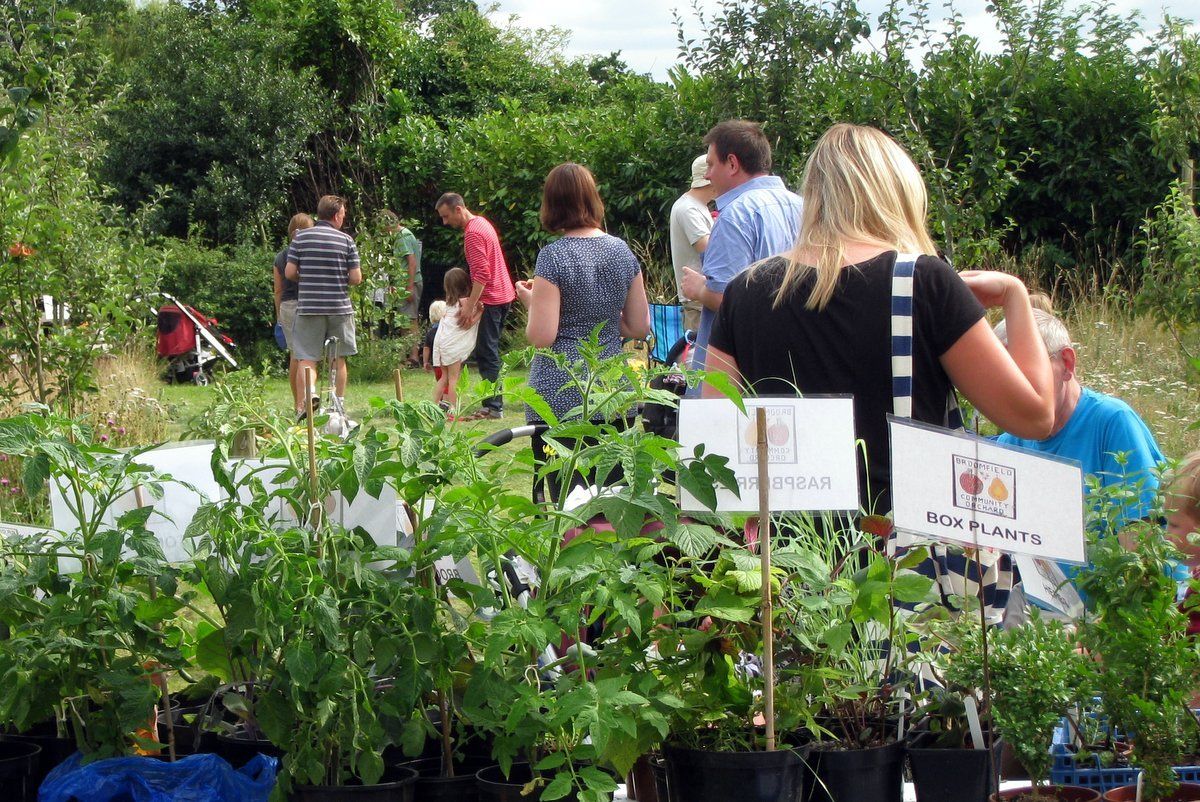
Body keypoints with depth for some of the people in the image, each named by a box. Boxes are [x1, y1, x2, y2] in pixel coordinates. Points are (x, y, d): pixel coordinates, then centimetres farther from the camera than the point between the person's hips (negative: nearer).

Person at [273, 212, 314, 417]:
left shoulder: (280, 257, 8)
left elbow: (278, 290, 12)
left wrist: (279, 316, 20)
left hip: (287, 307, 5)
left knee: (294, 356, 14)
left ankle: (298, 403, 21)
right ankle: (302, 403, -19)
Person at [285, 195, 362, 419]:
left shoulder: (300, 237, 0)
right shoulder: (346, 240, -2)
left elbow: (289, 272, -3)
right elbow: (356, 278, -4)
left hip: (308, 307, 0)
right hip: (339, 307, 0)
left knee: (306, 358, 0)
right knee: (338, 358, 13)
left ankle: (307, 395, -24)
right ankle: (339, 405, 18)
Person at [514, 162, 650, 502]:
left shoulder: (553, 256, -11)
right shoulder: (622, 251, 5)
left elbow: (542, 337, -13)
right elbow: (639, 327, 9)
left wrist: (531, 301, 4)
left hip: (560, 399, -5)